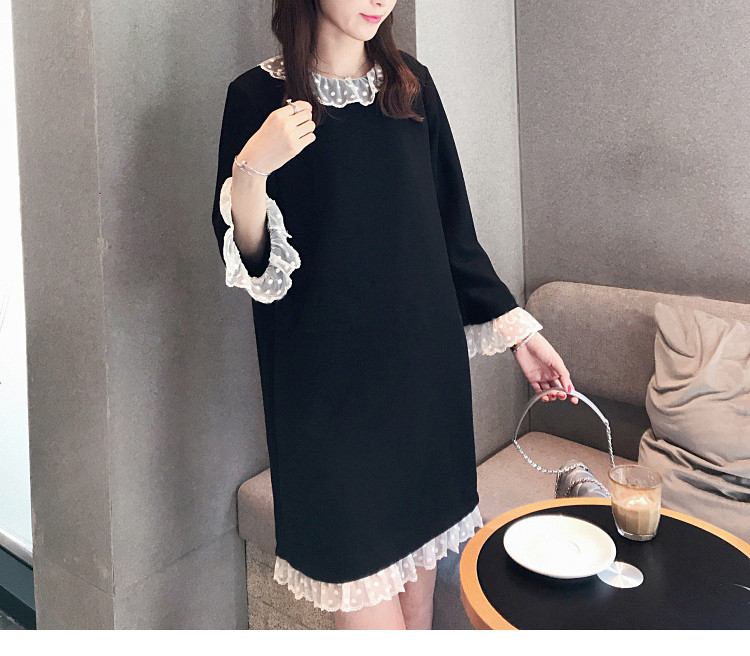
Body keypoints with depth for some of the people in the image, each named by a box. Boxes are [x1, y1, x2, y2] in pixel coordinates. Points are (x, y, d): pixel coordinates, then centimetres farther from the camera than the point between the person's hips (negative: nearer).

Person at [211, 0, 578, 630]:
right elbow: (248, 262, -7)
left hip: (425, 367, 4)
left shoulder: (412, 83, 8)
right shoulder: (260, 97, -4)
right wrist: (250, 171, -25)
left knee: (419, 576, 13)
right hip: (331, 382, -4)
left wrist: (516, 326, 8)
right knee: (369, 602, -2)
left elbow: (452, 231, 12)